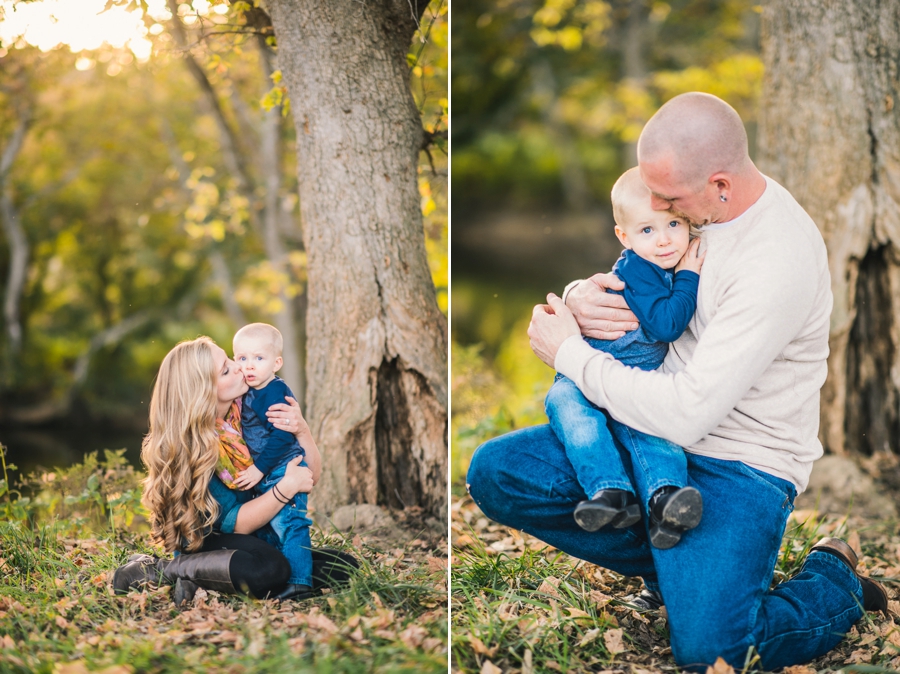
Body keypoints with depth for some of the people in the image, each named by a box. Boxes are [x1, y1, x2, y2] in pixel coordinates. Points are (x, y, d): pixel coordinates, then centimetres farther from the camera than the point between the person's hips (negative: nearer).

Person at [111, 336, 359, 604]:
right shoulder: (188, 445, -17)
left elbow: (311, 477, 1)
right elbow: (234, 524, -20)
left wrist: (302, 431, -18)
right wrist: (287, 487, -30)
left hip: (262, 543, 7)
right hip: (207, 545, -7)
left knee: (344, 565, -16)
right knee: (269, 568, -38)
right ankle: (157, 570, -16)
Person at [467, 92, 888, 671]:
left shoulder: (780, 263, -27)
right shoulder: (691, 203, -1)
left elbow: (687, 414, -28)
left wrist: (569, 353, -17)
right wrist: (581, 301, -11)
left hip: (743, 461, -8)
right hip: (656, 426, 8)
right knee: (494, 473, -7)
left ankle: (835, 583, 8)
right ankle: (674, 564, 7)